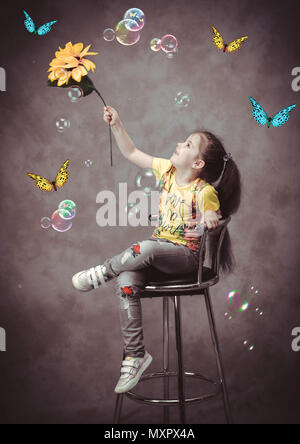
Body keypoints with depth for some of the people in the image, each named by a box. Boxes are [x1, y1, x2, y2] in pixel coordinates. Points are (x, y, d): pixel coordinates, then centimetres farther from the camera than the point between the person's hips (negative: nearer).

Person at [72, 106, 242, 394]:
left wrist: (208, 221, -26)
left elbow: (212, 222, -3)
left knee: (146, 248, -38)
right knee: (126, 283, -20)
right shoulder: (166, 170, 5)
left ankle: (103, 272, -8)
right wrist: (116, 124, 3)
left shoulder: (205, 193, -12)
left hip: (187, 255, -6)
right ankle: (135, 355, -10)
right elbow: (131, 153, 11)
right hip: (159, 249, 6)